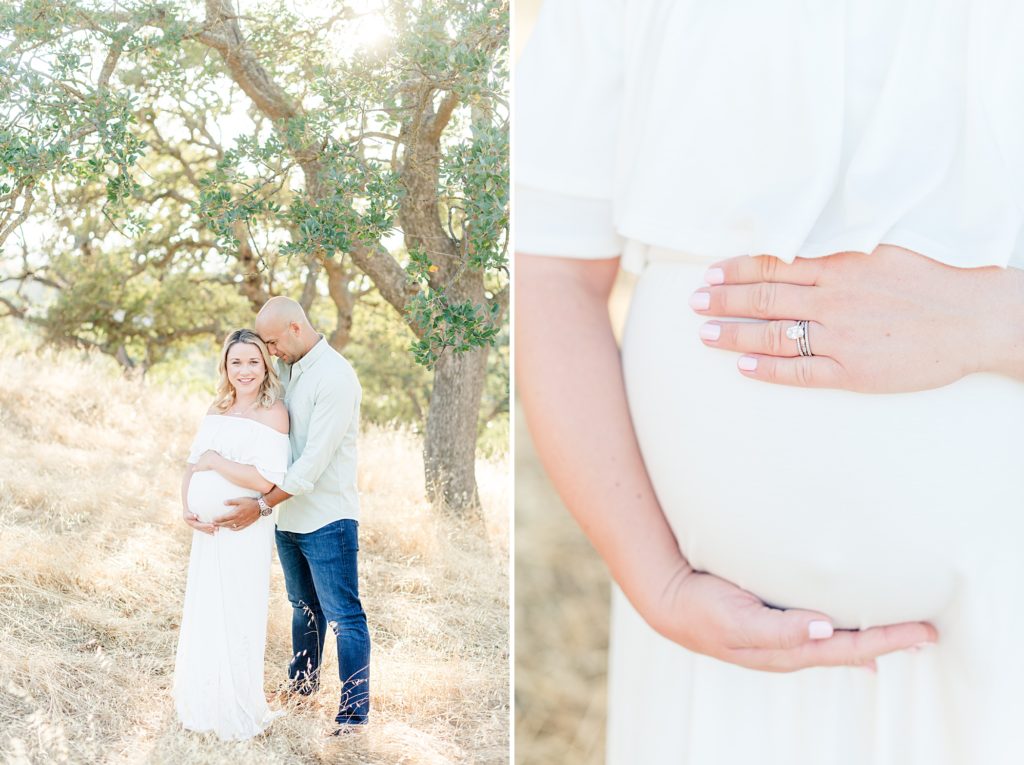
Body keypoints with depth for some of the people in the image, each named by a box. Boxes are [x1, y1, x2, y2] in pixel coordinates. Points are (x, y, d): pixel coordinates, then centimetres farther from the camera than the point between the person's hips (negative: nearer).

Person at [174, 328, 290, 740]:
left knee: (235, 617, 1)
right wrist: (187, 509, -5)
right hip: (206, 529, 7)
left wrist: (214, 461, -13)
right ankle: (204, 704, 31)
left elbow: (264, 480, -21)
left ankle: (239, 714, 16)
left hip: (243, 531, -7)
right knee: (203, 615, 15)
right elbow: (192, 464, 11)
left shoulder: (272, 413, -12)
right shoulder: (217, 408, 10)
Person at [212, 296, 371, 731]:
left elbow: (316, 457, -22)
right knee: (304, 608, 22)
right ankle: (302, 682, 38)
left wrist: (263, 504, -21)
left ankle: (355, 709, 3)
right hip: (290, 516, 8)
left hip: (327, 519, -8)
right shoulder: (285, 369, 8)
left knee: (342, 615, -3)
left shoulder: (335, 376, -18)